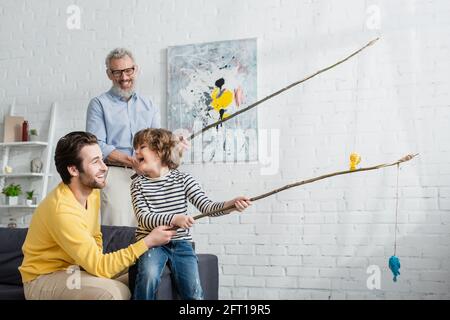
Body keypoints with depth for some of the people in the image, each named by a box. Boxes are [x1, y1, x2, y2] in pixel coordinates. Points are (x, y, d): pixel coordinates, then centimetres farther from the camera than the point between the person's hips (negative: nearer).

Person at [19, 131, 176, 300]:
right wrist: (148, 241, -27)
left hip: (72, 268, 8)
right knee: (111, 292, -29)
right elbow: (99, 267, -29)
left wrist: (98, 264, -8)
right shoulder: (62, 210, -29)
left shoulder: (92, 192, -3)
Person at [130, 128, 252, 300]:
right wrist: (174, 219, -29)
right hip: (151, 242, -1)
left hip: (180, 242, 1)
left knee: (193, 291, -13)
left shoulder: (183, 179, 2)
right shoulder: (139, 184, 1)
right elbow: (144, 218, -13)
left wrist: (230, 204, -26)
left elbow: (207, 206, -6)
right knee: (149, 275, -30)